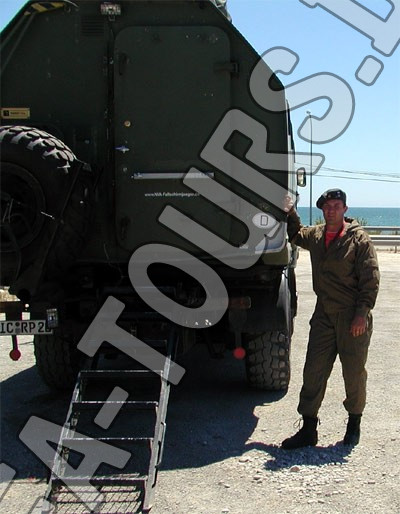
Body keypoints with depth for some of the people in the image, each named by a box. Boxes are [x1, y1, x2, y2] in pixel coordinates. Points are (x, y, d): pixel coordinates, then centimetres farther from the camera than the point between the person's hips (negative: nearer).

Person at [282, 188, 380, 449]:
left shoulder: (359, 239, -9)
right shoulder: (315, 235, 9)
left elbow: (371, 280, -11)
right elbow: (296, 234, 33)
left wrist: (362, 313, -17)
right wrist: (290, 212, 16)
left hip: (353, 318, -5)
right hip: (324, 315, 5)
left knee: (354, 373, 7)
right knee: (314, 372, 3)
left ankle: (354, 424, 29)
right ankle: (308, 430, 11)